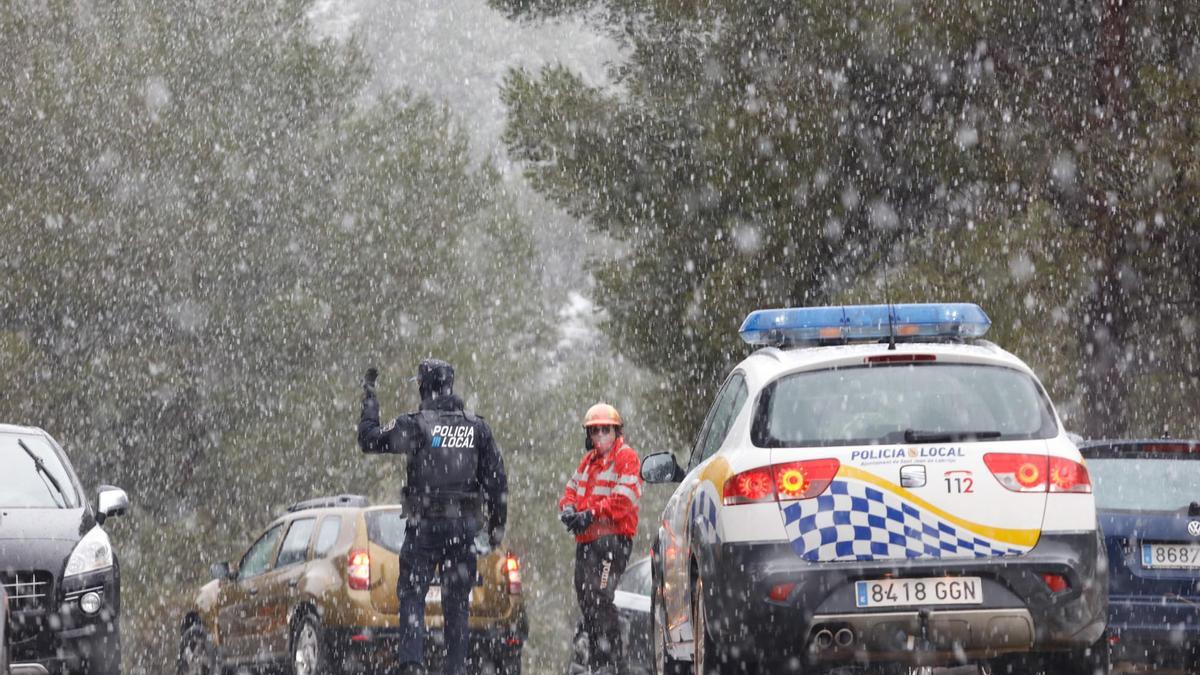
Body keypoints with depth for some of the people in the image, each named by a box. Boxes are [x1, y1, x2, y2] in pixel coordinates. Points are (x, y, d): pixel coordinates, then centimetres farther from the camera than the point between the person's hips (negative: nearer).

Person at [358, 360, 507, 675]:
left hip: (425, 527, -3)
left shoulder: (415, 425, -8)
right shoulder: (478, 428, 5)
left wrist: (369, 398, 12)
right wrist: (497, 524, 14)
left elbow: (369, 439, 1)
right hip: (465, 527, 3)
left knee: (411, 596, 1)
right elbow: (497, 480, 6)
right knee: (457, 602, 9)